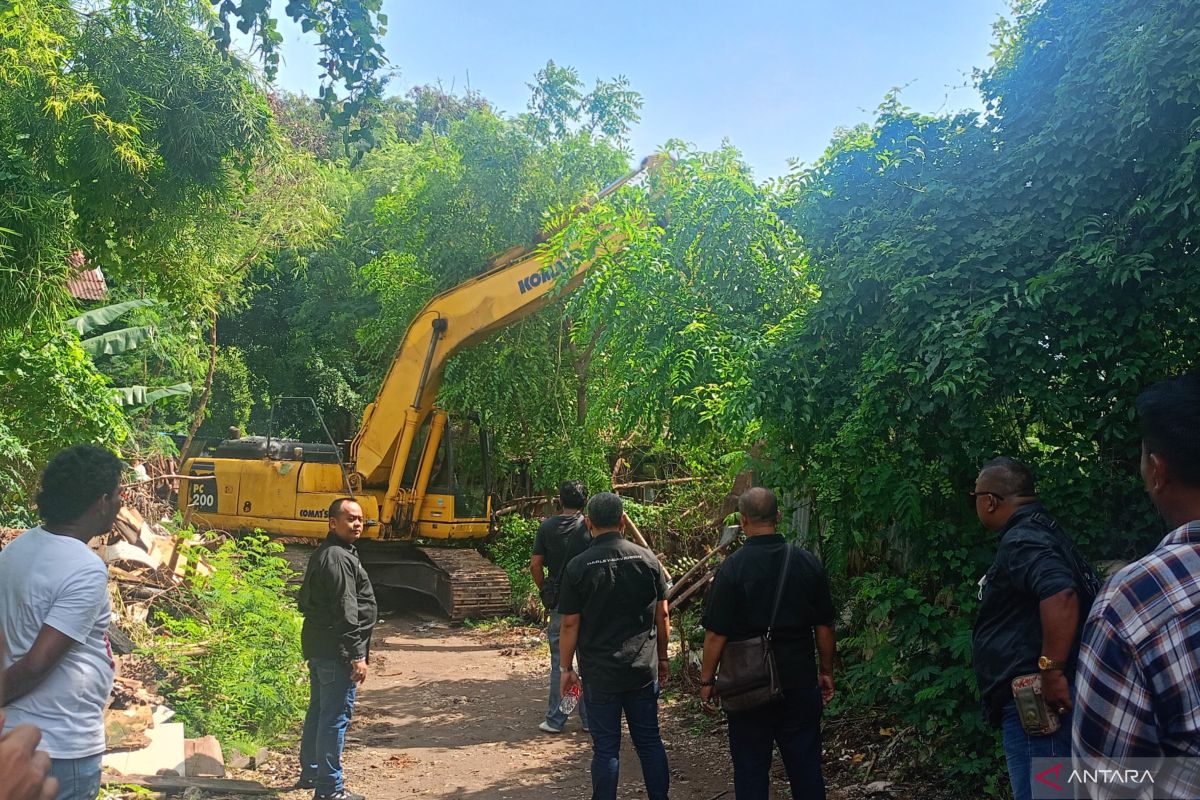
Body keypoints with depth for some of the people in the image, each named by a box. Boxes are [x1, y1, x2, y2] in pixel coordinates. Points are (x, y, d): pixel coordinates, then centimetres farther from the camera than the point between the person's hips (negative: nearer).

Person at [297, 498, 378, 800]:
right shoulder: (339, 558, -18)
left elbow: (305, 599, 23)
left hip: (319, 647, 11)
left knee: (319, 710, 20)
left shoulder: (324, 554, 15)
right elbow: (346, 612, -23)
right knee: (336, 717, -6)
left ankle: (310, 772, 33)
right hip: (336, 650, -11)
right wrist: (356, 655, -22)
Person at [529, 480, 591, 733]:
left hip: (559, 602, 1)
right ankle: (589, 718, 16)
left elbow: (535, 564, -2)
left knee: (560, 661, 9)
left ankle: (555, 720, 13)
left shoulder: (547, 526, -1)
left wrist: (544, 591, 12)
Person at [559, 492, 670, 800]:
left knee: (606, 748, 7)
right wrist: (662, 658, 15)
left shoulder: (579, 566, -10)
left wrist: (566, 668, 3)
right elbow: (662, 615, 3)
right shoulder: (647, 559, -3)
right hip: (644, 670, 3)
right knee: (650, 741, 15)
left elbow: (570, 624, -8)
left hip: (600, 673, -2)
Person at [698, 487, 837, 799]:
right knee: (806, 765, 14)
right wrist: (826, 671, 16)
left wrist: (707, 680, -1)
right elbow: (824, 627, 3)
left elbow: (716, 634, -13)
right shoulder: (808, 562, -3)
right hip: (800, 680, 3)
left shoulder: (732, 567, -14)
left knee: (751, 767, 10)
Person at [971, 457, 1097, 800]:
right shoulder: (1037, 530, 14)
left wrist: (1051, 670, -30)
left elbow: (1060, 594, -36)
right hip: (1035, 696, 11)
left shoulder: (1021, 540, -18)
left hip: (1038, 698, -11)